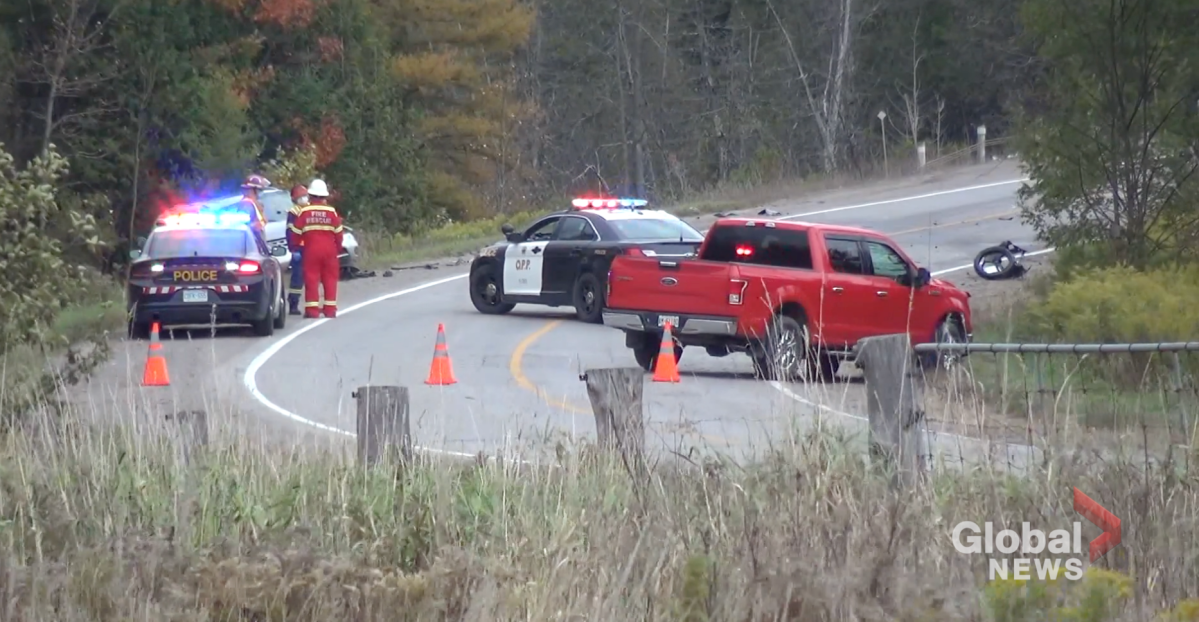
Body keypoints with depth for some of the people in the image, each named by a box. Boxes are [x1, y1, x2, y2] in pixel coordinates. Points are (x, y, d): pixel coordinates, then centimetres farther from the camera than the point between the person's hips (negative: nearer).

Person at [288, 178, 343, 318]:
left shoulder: (304, 212, -4)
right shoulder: (331, 211, -1)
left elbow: (296, 232, -2)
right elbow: (338, 232, 3)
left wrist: (295, 246, 14)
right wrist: (338, 247, 18)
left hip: (311, 249, -1)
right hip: (329, 249, 1)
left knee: (311, 279, 1)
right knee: (330, 279, 8)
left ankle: (312, 309, -4)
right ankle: (330, 309, 7)